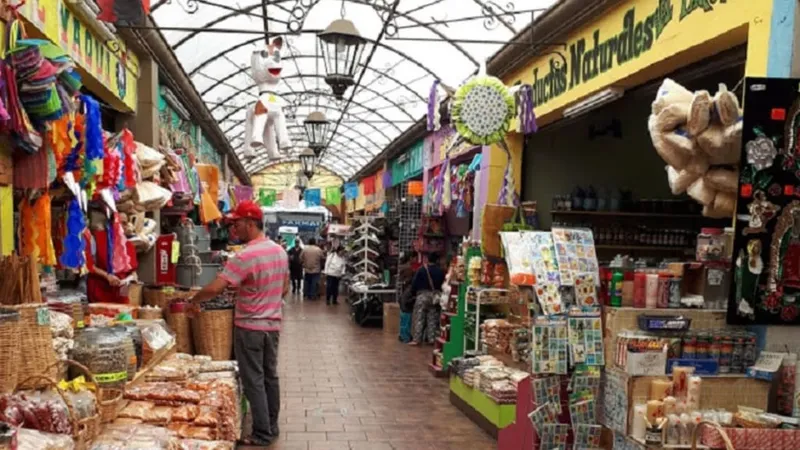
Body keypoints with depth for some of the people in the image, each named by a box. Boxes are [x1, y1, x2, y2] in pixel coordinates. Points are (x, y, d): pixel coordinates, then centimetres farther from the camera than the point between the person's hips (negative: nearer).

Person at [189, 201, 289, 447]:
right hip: (273, 324, 8)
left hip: (250, 327, -7)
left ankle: (262, 434, 8)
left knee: (254, 381, 2)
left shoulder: (245, 256, -22)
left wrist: (193, 301, -9)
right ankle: (272, 427, 25)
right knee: (270, 376, 16)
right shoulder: (280, 251, 4)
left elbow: (215, 289, -25)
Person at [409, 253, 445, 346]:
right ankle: (431, 338, 9)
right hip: (435, 296, 3)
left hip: (422, 295, -3)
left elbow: (414, 283, -5)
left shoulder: (421, 270, -6)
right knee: (432, 318, 10)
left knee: (419, 318, -1)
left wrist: (413, 292, 9)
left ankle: (417, 339, -3)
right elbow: (443, 284, 5)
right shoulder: (440, 272, 3)